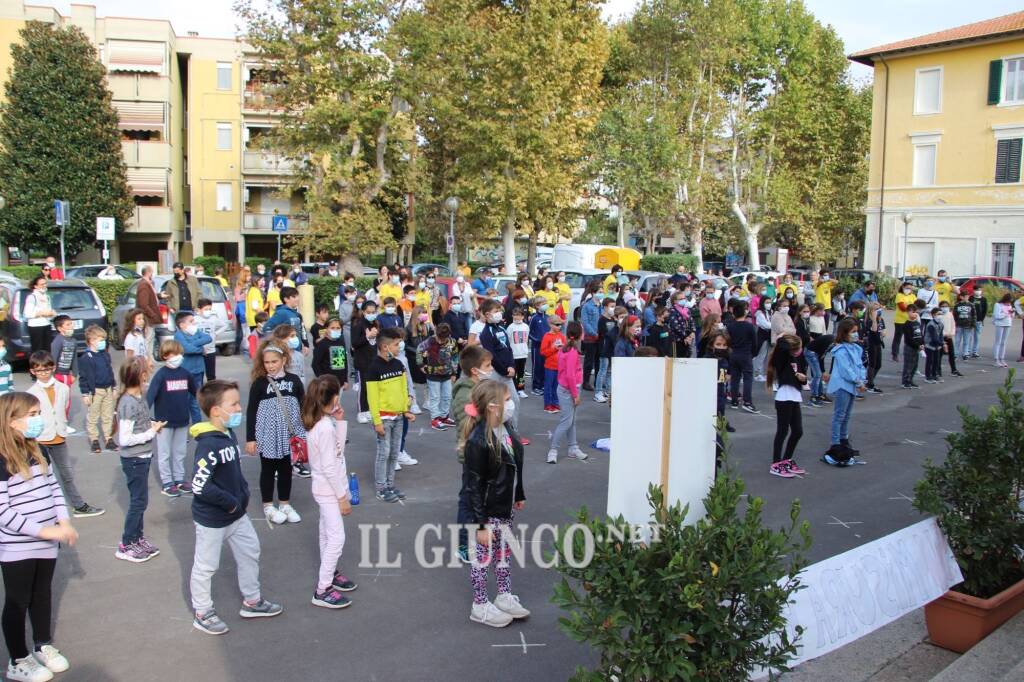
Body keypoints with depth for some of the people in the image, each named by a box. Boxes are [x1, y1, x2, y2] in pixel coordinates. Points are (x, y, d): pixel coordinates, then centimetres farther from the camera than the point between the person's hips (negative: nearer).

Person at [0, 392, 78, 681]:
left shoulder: (38, 452, 4)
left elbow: (54, 488, 11)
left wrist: (64, 522, -3)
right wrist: (44, 530, -24)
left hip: (46, 543, 7)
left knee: (42, 595, 21)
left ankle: (43, 645, 39)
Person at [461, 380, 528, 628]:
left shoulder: (506, 427, -5)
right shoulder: (478, 441, -28)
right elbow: (474, 486, -23)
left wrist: (519, 495, 20)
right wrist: (480, 524, -20)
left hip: (506, 507, 8)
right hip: (487, 511, -7)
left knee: (503, 552, 21)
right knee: (484, 556, 10)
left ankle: (504, 597, 39)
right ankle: (480, 607, 27)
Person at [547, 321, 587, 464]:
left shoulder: (564, 349, 6)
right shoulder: (573, 352, -21)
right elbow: (570, 375, -24)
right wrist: (576, 395, -17)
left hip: (565, 389, 10)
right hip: (568, 391, -10)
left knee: (571, 420, 15)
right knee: (566, 421, -6)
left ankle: (573, 449, 22)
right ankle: (553, 450, -2)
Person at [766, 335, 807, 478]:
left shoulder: (798, 358, 11)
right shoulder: (782, 357, -12)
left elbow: (802, 372, 20)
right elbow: (782, 347, -34)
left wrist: (803, 378, -3)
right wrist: (782, 339, -14)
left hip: (795, 398, 8)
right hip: (784, 398, -8)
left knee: (798, 431, 11)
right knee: (782, 431, -3)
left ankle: (786, 461, 26)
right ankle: (776, 465, 4)